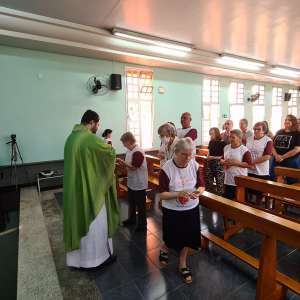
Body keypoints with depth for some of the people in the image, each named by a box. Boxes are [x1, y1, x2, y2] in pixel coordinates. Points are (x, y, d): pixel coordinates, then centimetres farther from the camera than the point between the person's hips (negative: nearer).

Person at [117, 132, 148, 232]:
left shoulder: (138, 152, -23)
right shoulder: (129, 151, 6)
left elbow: (134, 167, -24)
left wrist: (122, 162, -18)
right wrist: (121, 162, -6)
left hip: (139, 183, -9)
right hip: (131, 182, 9)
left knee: (140, 205, 6)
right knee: (131, 202, 23)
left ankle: (142, 224, 21)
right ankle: (132, 219, 41)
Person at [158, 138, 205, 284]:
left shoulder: (195, 165, -10)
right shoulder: (166, 169, -21)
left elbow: (201, 186, -1)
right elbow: (162, 195, -19)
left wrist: (198, 192, -24)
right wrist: (178, 193, -33)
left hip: (191, 208, 4)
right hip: (172, 210, -3)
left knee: (187, 237, 16)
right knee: (173, 238, 14)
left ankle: (182, 264, 43)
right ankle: (164, 249, 51)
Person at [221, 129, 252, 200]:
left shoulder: (244, 150, -12)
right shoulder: (226, 147, 8)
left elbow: (248, 164, -16)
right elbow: (222, 159, 17)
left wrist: (235, 163, -22)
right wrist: (224, 162, -6)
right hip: (228, 180, 6)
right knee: (226, 199, 16)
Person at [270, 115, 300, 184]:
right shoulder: (279, 132, 9)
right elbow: (272, 145, 5)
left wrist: (282, 157, -16)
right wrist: (276, 155, -11)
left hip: (291, 162, -4)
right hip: (277, 160, 4)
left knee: (291, 182, 5)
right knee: (273, 180, 10)